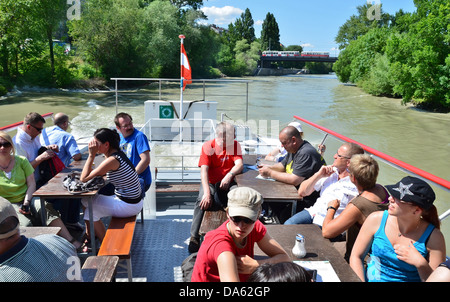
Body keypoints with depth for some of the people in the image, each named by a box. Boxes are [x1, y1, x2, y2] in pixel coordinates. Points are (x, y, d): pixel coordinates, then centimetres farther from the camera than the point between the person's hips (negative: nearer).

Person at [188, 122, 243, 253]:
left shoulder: (235, 145, 6)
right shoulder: (208, 146, -3)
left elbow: (240, 164, -7)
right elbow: (204, 170, -14)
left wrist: (230, 174, -31)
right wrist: (207, 192, -29)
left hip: (228, 183, 2)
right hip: (211, 183, -2)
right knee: (203, 201, -32)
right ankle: (194, 237, -20)